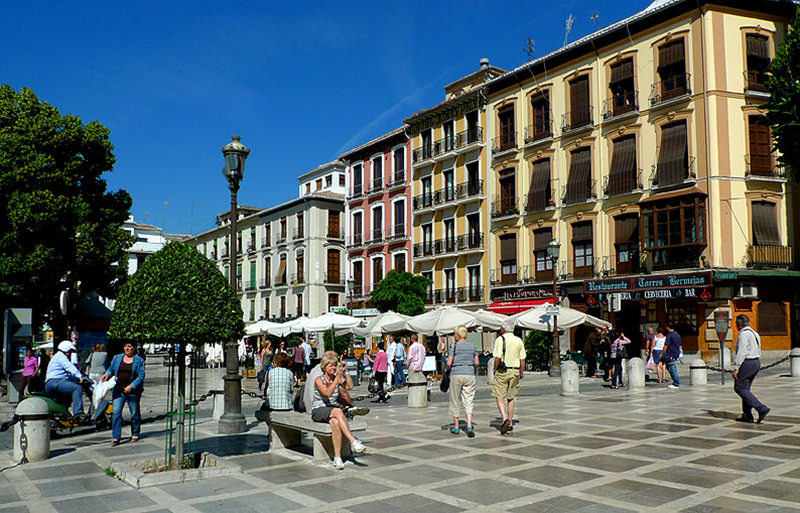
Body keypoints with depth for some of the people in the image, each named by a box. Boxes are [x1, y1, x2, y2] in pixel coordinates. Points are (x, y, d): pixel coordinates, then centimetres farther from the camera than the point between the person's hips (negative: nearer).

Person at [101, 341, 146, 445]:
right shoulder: (117, 358, 10)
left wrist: (131, 386, -18)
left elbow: (141, 376, -7)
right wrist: (107, 374, -4)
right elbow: (111, 368, 19)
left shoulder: (139, 360, -1)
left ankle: (135, 434, 25)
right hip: (118, 390, 2)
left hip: (133, 391, -2)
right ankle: (115, 437, -4)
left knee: (135, 414, 8)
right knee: (116, 412, -7)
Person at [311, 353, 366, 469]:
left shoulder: (338, 379, 7)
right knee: (338, 411, -36)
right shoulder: (319, 380, -5)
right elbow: (327, 393, -23)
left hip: (333, 410, 3)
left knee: (335, 422, -35)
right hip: (318, 411, -3)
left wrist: (346, 372, -15)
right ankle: (353, 441, -43)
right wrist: (337, 378, -28)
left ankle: (337, 458, -37)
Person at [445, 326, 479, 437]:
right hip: (470, 375, 3)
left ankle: (456, 427, 17)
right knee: (468, 402, 2)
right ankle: (469, 426, -14)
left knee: (455, 401, 10)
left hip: (456, 374, -3)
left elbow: (449, 363, -11)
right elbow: (476, 363, 5)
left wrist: (446, 369, 8)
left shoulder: (454, 346, -6)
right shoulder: (473, 347, 6)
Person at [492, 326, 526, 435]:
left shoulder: (500, 339, -8)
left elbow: (498, 358, -15)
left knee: (499, 397, 1)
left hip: (502, 371, -5)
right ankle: (510, 424, 18)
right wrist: (521, 373, 15)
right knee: (511, 398, 14)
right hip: (515, 371, 5)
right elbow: (522, 359, 7)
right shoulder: (519, 340, 7)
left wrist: (495, 370, -3)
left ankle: (505, 418, -19)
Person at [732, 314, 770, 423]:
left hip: (746, 363, -10)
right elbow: (758, 352, 19)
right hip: (757, 362, 10)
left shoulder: (743, 334, -14)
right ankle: (747, 416, 14)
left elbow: (741, 352, -20)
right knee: (745, 388, 14)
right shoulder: (755, 333, 15)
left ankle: (761, 408, -14)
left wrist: (736, 368, -19)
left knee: (739, 388, -4)